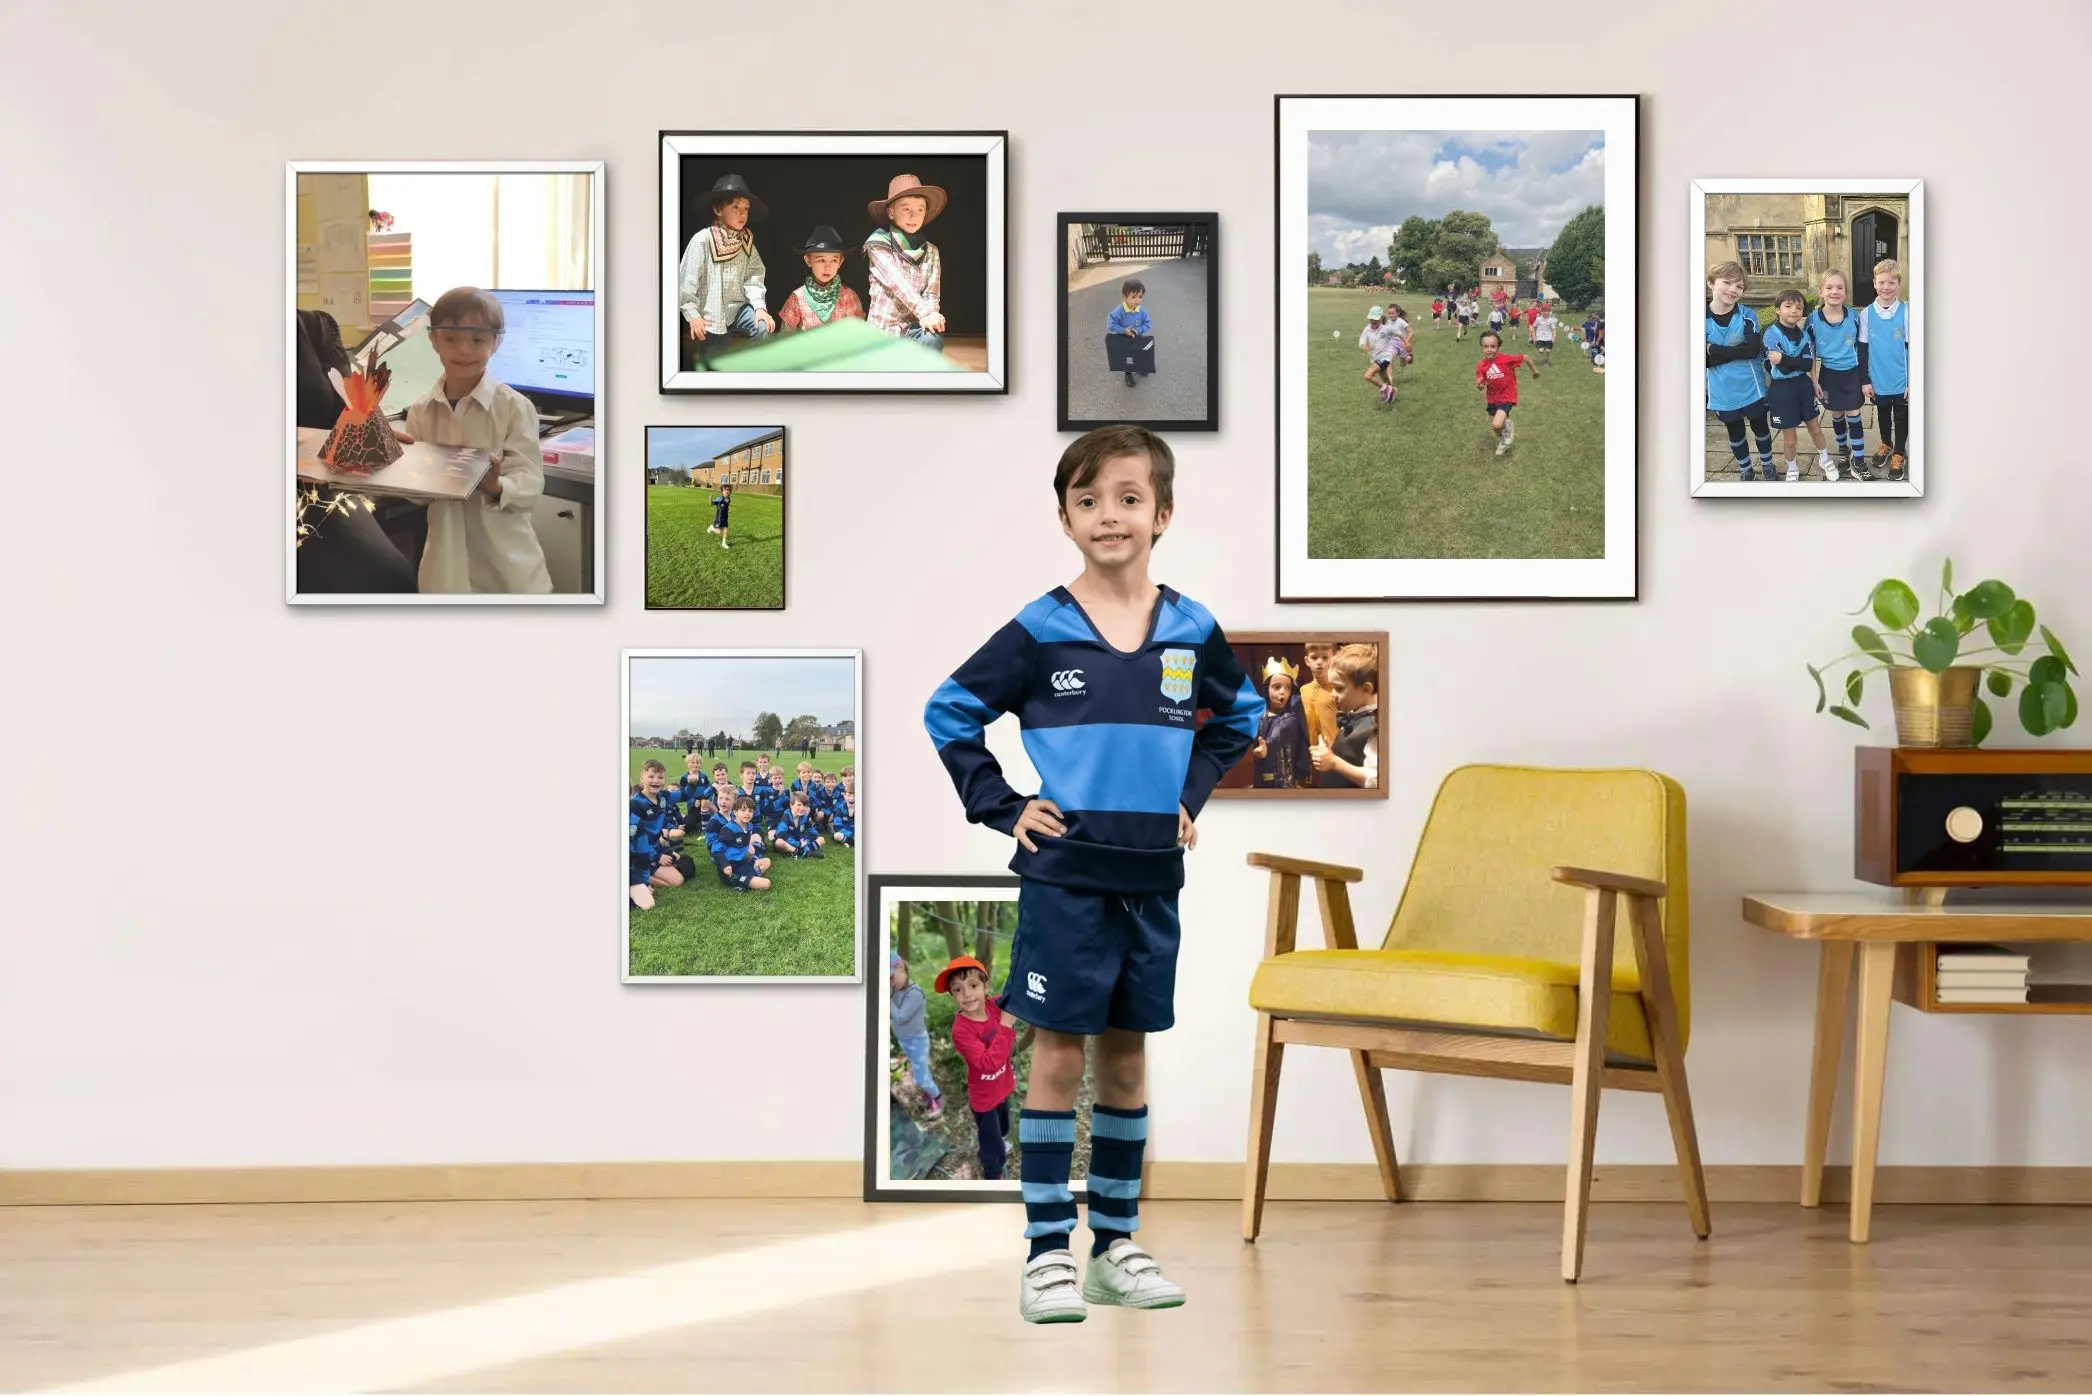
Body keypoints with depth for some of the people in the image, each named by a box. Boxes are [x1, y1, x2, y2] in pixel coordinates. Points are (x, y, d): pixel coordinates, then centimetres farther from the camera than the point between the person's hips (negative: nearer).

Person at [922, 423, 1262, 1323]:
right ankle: (1047, 1252, 8)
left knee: (1127, 1055, 11)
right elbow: (948, 715, 1)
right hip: (1063, 879, -3)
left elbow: (1239, 717, 20)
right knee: (1059, 1055, 0)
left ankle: (1117, 1245, 22)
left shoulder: (1192, 632, 3)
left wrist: (1192, 795, 10)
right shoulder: (1038, 633, -6)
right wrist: (1001, 808, -5)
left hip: (1151, 880, 3)